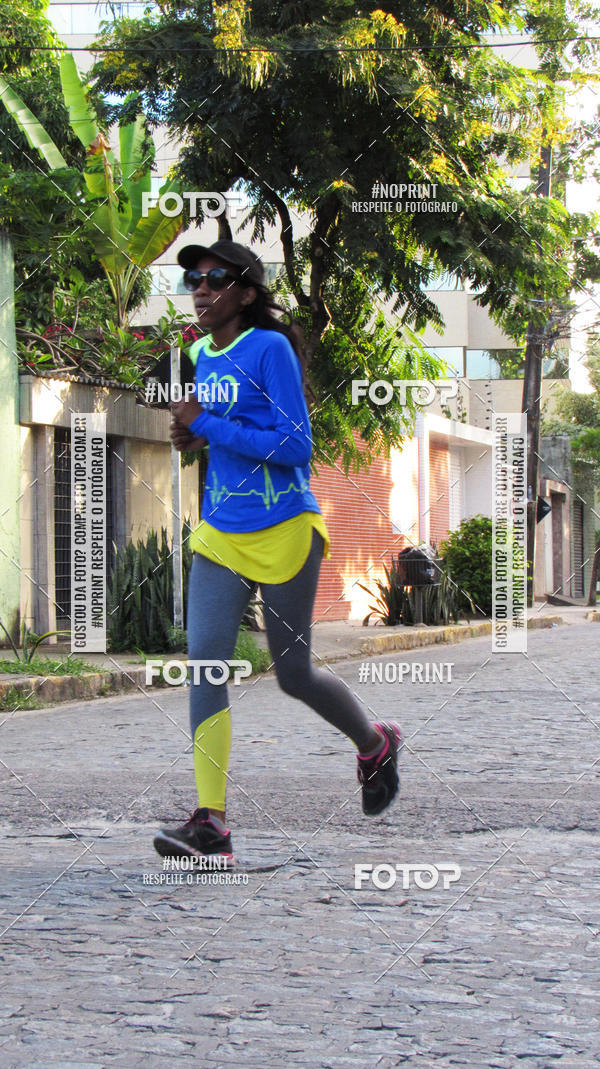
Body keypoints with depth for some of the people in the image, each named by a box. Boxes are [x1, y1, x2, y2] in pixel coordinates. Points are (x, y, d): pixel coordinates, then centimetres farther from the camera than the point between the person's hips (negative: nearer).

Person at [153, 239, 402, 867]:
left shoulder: (270, 349, -12)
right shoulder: (202, 356, 11)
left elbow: (294, 447, -18)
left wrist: (208, 425, -17)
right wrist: (193, 437, 5)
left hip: (283, 533, -6)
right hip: (218, 533, 6)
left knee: (294, 674, 4)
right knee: (204, 660, -12)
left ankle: (376, 745, 36)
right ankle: (210, 825, -16)